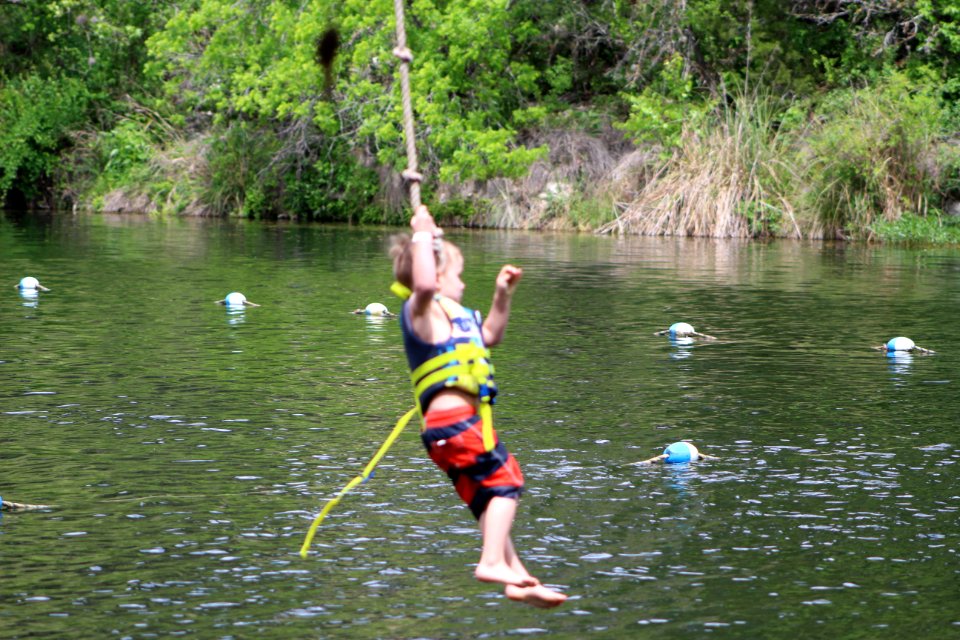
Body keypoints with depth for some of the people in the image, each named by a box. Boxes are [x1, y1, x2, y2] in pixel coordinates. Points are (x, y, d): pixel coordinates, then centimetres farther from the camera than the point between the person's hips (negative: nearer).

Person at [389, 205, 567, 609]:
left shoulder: (450, 315, 26)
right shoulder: (425, 309, -5)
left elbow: (490, 336, 39)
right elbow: (423, 283, -30)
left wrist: (503, 296, 29)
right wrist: (423, 237, -21)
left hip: (458, 424, 11)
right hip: (454, 420, -11)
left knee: (489, 499, 10)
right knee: (505, 479, -14)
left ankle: (517, 579, 12)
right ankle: (493, 561, -24)